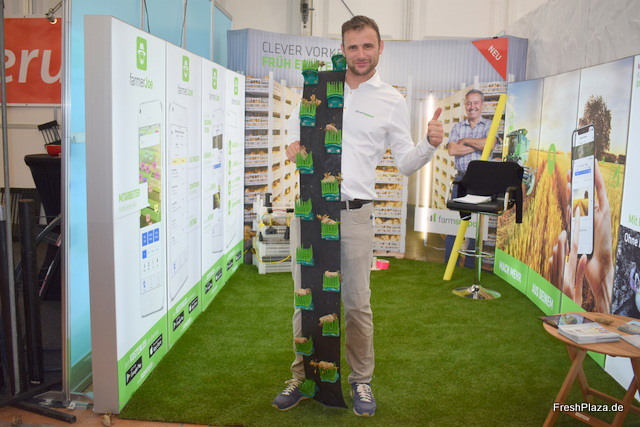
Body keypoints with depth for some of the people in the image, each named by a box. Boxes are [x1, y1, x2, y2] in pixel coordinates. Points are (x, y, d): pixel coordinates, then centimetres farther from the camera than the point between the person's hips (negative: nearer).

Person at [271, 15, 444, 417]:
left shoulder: (393, 101, 4)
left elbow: (405, 163, 4)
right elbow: (299, 119, 25)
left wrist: (430, 144, -15)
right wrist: (294, 143, 3)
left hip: (355, 214, -2)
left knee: (357, 303, 3)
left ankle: (361, 381, 23)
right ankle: (302, 377, 25)